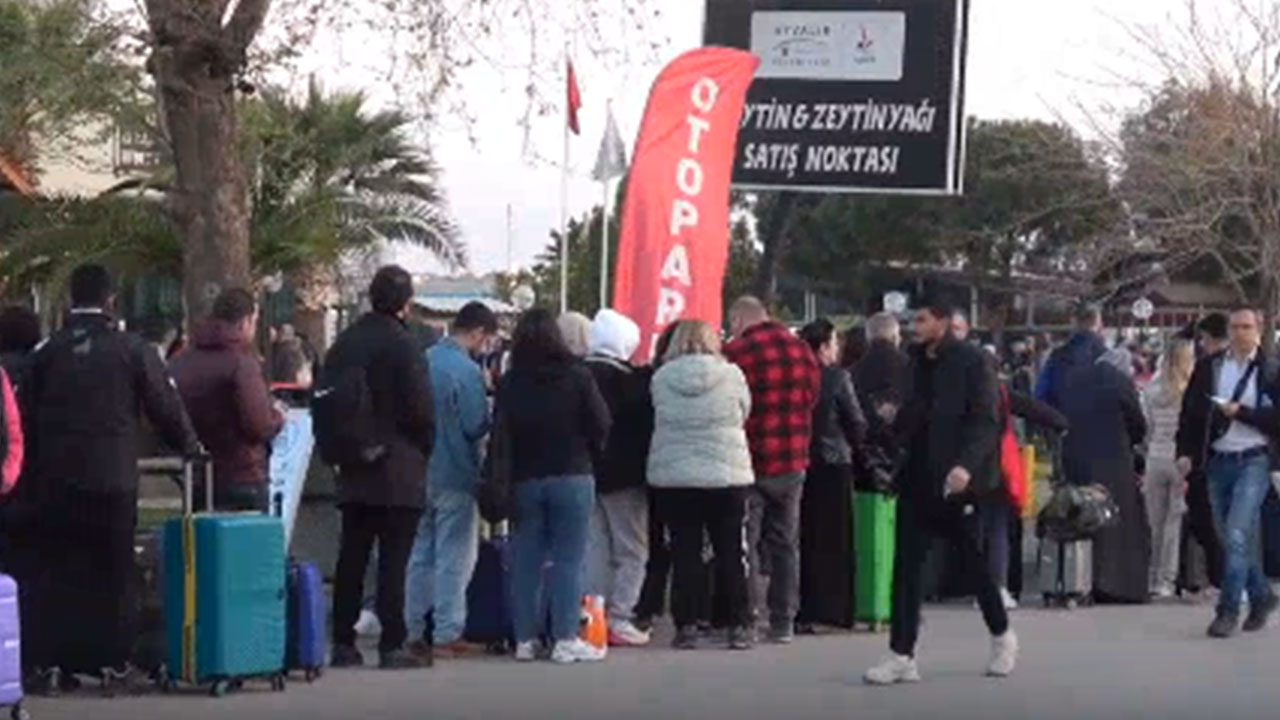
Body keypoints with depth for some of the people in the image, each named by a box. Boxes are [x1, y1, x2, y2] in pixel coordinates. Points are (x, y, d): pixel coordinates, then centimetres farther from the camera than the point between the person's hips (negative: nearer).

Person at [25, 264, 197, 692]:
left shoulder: (47, 353, 2)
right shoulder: (130, 350, -6)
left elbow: (32, 418, 6)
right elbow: (165, 408, 0)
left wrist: (35, 475, 13)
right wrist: (189, 447, 17)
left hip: (56, 480, 2)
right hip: (113, 480, -2)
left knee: (58, 572, 7)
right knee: (112, 574, 7)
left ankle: (51, 663, 5)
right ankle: (113, 661, 7)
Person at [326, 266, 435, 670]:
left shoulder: (344, 344, 6)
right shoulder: (401, 345, -13)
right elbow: (421, 409, -14)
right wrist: (424, 450, 3)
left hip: (353, 470, 6)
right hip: (399, 470, -6)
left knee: (351, 557, 10)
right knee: (394, 560, -3)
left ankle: (343, 643, 12)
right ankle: (392, 646, -4)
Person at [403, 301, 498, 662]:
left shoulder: (423, 361, 4)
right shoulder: (467, 371, -17)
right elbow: (476, 426, -17)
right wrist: (493, 415, 2)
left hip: (419, 471, 7)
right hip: (455, 475, -7)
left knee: (420, 555, 13)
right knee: (454, 558, 2)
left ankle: (415, 631, 17)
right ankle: (447, 634, 4)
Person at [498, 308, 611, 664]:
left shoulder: (509, 382, -1)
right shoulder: (577, 376, -7)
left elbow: (500, 431, 3)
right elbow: (600, 424, -5)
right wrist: (587, 453, 14)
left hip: (524, 478, 3)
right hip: (571, 475, -3)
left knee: (525, 560, 8)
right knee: (568, 560, -1)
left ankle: (525, 639, 9)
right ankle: (566, 639, -5)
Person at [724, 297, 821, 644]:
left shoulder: (735, 353, -13)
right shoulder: (800, 349, 4)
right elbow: (812, 397, 10)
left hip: (750, 461, -5)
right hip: (792, 462, 5)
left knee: (744, 542, 2)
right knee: (785, 543, 12)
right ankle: (783, 622, 14)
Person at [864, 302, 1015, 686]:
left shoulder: (970, 362, -10)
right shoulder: (916, 361, 10)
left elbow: (986, 421, -15)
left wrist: (967, 464, -28)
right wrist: (896, 420, -6)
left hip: (955, 480, -6)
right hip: (918, 478, 6)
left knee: (973, 560, 9)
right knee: (906, 566, -1)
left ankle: (1002, 637, 31)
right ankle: (902, 655, 2)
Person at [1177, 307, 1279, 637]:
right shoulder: (1208, 368, 8)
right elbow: (1190, 411, 9)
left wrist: (1241, 412, -14)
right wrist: (1186, 453, -1)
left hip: (1253, 462, -4)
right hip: (1218, 461, 4)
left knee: (1237, 536, -13)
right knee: (1232, 539, 12)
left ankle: (1228, 610, -9)